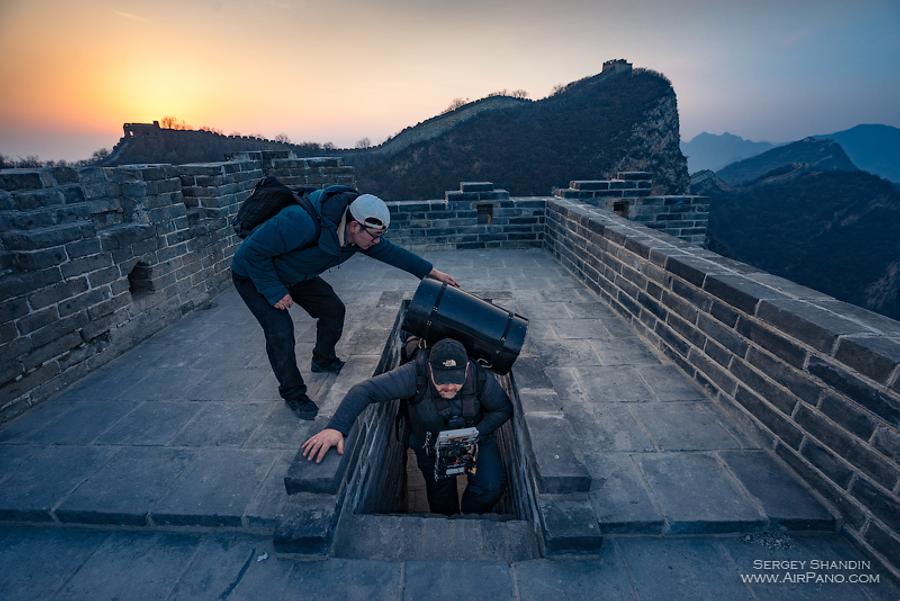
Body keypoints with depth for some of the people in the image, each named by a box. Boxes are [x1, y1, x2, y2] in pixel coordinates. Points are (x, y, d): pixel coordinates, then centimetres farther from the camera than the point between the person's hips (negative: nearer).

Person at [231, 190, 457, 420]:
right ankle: (293, 395, 5)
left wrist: (434, 272, -7)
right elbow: (253, 251, -33)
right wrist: (275, 293, -28)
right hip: (253, 275, -6)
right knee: (280, 331, -17)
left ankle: (323, 360, 32)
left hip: (296, 275, 7)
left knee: (334, 310, 4)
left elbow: (391, 251, -8)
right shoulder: (302, 222, -42)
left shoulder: (358, 233, -19)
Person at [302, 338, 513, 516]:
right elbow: (365, 390, -41)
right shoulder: (414, 375, -36)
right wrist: (336, 427, -55)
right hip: (430, 445, 0)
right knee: (442, 500, 16)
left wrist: (475, 435, -26)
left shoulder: (481, 378, -28)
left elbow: (503, 409, -12)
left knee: (491, 487, -17)